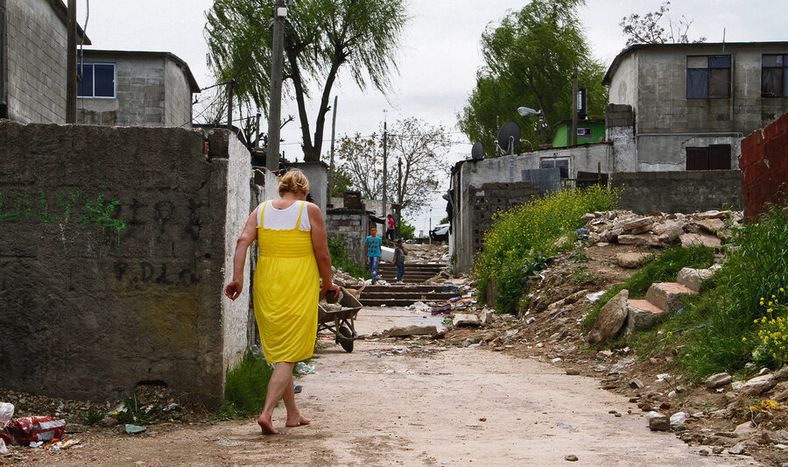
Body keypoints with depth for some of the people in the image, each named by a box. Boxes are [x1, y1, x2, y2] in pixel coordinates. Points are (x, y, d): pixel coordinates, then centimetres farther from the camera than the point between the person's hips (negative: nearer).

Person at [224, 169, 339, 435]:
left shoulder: (261, 210, 8)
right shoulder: (310, 211, -2)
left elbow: (243, 241, -7)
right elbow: (322, 255, -3)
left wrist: (237, 278, -10)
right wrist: (327, 284, 11)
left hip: (267, 285, 4)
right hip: (299, 286, -4)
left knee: (277, 351, 16)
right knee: (288, 356, -1)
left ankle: (293, 414, 25)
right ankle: (267, 412, -16)